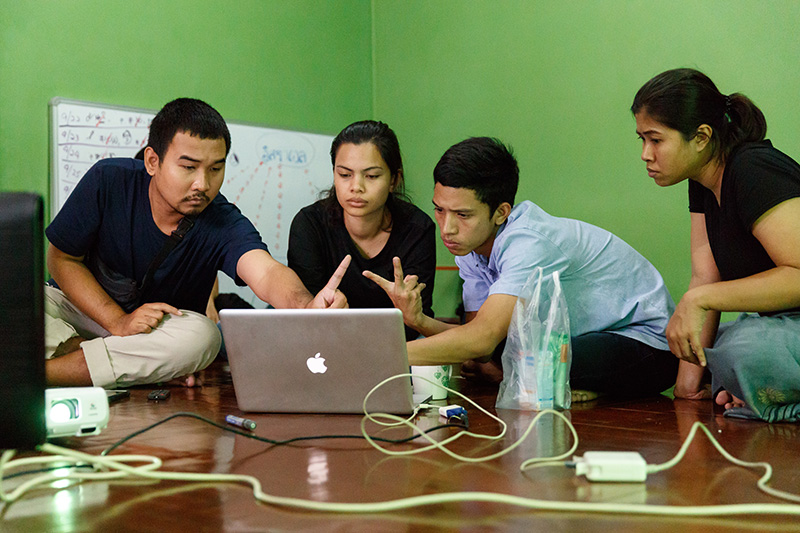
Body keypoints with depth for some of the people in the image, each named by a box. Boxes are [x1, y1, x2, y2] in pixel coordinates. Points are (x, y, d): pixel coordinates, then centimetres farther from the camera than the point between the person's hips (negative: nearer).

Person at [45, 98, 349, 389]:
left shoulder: (224, 225, -19)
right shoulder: (108, 182, -17)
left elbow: (266, 272, -38)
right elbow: (62, 258, -8)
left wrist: (307, 308, -63)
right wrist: (119, 322, -23)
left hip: (164, 331, 1)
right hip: (81, 306, 0)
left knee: (201, 336, -33)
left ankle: (48, 370, -26)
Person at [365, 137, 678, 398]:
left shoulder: (528, 243, -29)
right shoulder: (469, 246, -2)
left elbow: (483, 339, -39)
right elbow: (476, 336, -6)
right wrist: (418, 321, -25)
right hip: (577, 339, 8)